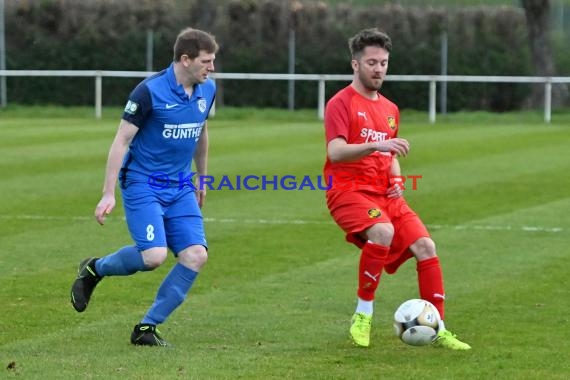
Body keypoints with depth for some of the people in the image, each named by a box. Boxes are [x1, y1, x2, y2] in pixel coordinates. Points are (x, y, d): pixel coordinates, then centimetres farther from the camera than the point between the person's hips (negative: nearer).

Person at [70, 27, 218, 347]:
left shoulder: (207, 90, 4)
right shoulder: (150, 91, -16)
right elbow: (121, 141, -12)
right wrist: (109, 194, -15)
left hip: (181, 188, 6)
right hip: (142, 184, -6)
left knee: (196, 255, -9)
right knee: (154, 255, -22)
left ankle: (147, 328, 1)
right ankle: (94, 269, 9)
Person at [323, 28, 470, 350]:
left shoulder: (390, 110, 18)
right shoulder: (341, 103, -5)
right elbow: (336, 152, -20)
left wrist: (397, 181, 6)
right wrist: (375, 145, -36)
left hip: (385, 193, 7)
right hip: (348, 190, -7)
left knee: (425, 246, -9)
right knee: (383, 231, -34)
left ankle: (438, 330, -1)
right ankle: (363, 314, -19)